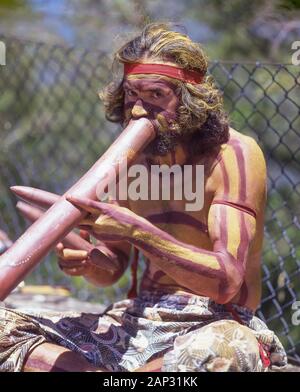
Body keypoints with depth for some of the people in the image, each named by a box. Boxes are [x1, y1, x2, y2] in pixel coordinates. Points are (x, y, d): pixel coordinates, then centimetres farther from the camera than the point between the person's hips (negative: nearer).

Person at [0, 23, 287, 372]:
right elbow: (113, 269, 14)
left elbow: (227, 281, -21)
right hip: (137, 321, 6)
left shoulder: (234, 155, -11)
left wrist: (138, 232, -34)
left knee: (223, 352, -43)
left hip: (213, 327, -6)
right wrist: (86, 262, -11)